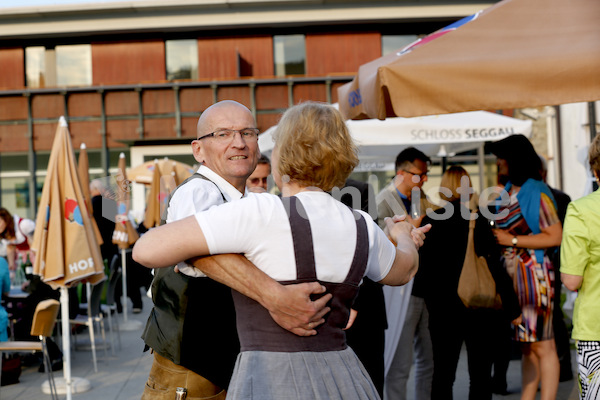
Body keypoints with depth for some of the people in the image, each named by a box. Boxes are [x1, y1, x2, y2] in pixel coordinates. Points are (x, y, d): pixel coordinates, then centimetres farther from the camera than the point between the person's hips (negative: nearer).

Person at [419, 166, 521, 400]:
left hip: (441, 305, 2)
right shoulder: (477, 220, -9)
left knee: (443, 373, 9)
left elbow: (422, 266, 3)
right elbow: (494, 266, -9)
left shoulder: (430, 221, -2)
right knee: (480, 374, 8)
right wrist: (512, 307, -3)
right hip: (478, 306, -2)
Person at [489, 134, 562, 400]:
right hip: (512, 276, 8)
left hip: (534, 275, -8)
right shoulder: (507, 192, 13)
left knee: (542, 346, -2)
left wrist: (513, 240, -14)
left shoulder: (536, 193, -11)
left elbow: (555, 237, -15)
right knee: (526, 348, 13)